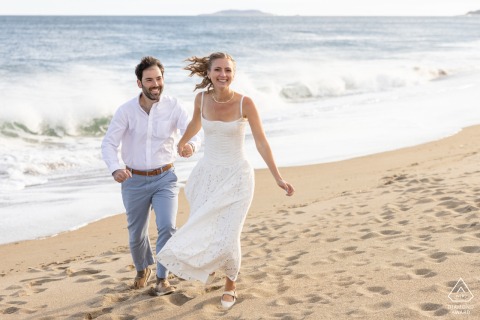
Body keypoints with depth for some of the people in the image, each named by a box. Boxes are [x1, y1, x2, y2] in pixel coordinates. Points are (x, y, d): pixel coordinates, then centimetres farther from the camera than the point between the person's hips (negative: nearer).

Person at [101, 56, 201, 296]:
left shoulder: (174, 107, -10)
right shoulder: (126, 110, -11)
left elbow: (194, 135, -19)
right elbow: (109, 144, -15)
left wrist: (190, 146, -45)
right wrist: (115, 169, -35)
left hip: (165, 178, -1)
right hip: (134, 181, 1)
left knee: (166, 227, -20)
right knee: (136, 235, 13)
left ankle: (162, 279, -2)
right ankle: (142, 269, 44)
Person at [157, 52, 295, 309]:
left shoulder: (245, 103, -15)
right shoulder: (202, 99, -6)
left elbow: (261, 142, -10)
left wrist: (278, 178, -13)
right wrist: (182, 142, 35)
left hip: (236, 177, -3)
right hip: (207, 174, 3)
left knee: (227, 239, -7)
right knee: (200, 233, 4)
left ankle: (230, 285, 24)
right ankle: (211, 263, 42)